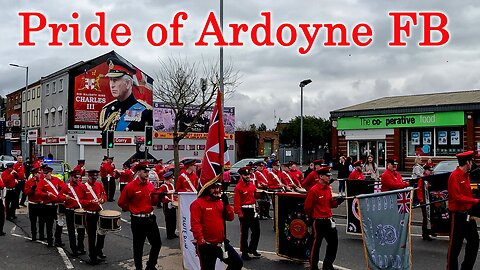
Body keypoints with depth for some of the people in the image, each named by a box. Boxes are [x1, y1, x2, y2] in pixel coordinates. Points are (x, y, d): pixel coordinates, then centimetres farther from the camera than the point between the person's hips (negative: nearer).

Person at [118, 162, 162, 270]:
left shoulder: (151, 185, 4)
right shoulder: (130, 187, -12)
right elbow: (121, 202, -4)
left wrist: (159, 196, -7)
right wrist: (133, 210, 2)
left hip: (150, 219, 5)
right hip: (138, 221, -5)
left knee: (157, 243, 9)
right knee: (138, 247, 8)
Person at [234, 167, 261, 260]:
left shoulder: (252, 185, 10)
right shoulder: (238, 187, -12)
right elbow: (236, 202, -15)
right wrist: (239, 213, -20)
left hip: (253, 210, 7)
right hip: (244, 211, -7)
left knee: (256, 231, 11)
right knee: (244, 233, 3)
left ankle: (252, 249, 28)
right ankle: (244, 253, 13)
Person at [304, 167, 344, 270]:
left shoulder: (328, 188, 8)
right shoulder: (313, 190, -17)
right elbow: (307, 207, -12)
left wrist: (337, 201, -2)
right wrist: (314, 216, 2)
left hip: (329, 221, 8)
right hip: (319, 222, -8)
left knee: (333, 243, 14)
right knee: (316, 245, 3)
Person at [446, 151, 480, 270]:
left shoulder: (466, 175, 12)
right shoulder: (454, 176, -16)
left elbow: (468, 193, 13)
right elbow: (457, 197, -21)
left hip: (467, 214, 9)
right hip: (458, 215, -9)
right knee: (455, 245, -1)